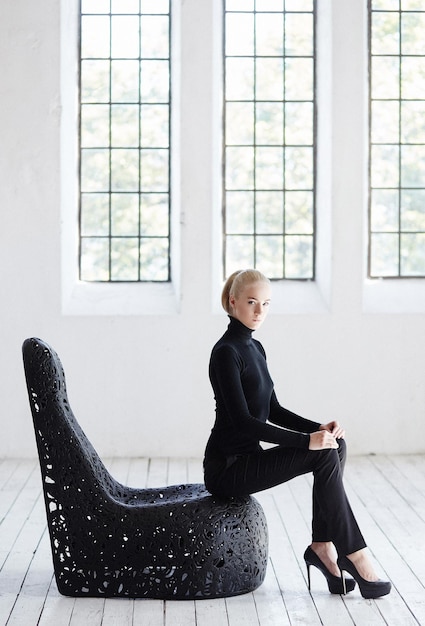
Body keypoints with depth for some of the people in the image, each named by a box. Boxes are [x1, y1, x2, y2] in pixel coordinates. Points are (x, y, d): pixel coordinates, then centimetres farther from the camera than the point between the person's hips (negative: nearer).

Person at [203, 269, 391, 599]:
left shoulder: (255, 348, 12)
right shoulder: (226, 352, -16)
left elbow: (273, 411, 15)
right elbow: (242, 421, -23)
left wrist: (320, 428, -1)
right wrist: (307, 440, -24)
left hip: (247, 457, 9)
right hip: (226, 468, -9)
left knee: (335, 444, -6)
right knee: (324, 456, -20)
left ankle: (323, 546, -5)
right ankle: (356, 557, -13)